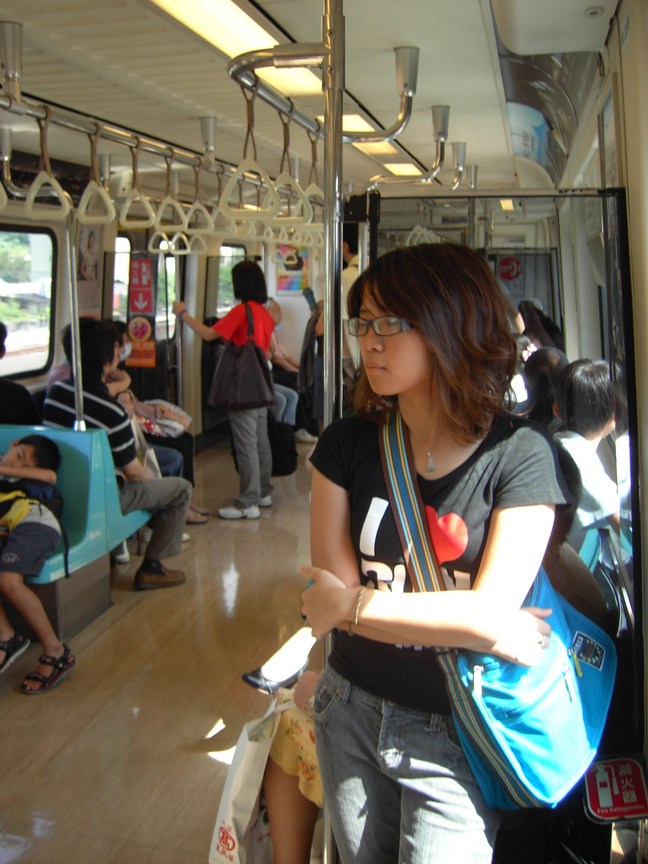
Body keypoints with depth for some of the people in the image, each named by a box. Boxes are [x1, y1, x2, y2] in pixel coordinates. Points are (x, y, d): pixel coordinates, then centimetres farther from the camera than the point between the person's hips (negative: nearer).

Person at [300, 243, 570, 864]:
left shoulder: (519, 455, -17)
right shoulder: (346, 444, -7)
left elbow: (489, 614, -22)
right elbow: (332, 590, -14)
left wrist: (350, 603, -15)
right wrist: (494, 631, -19)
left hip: (452, 737, -3)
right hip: (351, 710, 4)